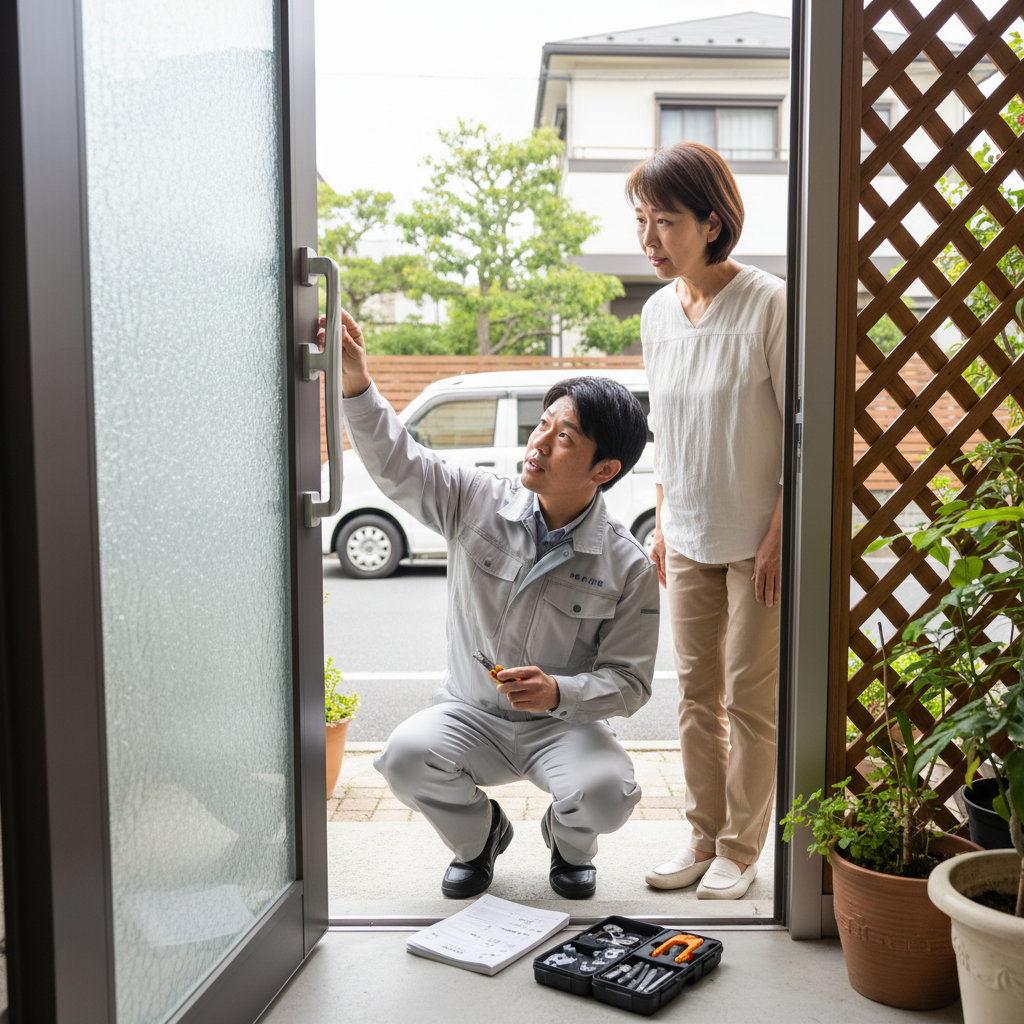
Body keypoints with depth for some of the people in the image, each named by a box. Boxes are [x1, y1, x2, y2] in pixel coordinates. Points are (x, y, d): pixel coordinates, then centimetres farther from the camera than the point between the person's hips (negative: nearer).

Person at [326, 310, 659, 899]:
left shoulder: (628, 567, -11)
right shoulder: (478, 502, -6)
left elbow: (629, 681, -10)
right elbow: (397, 464, -13)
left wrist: (559, 692, -28)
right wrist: (357, 385, -28)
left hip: (564, 724, -1)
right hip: (470, 713, 2)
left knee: (607, 795, -30)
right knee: (406, 758, -28)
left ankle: (569, 841, 12)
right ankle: (478, 835, 8)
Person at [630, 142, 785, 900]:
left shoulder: (767, 304, -16)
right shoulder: (659, 312, 4)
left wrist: (779, 535, -16)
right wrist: (663, 522, 11)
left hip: (757, 538, -6)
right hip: (690, 538, 6)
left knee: (751, 699, 5)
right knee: (697, 694, 12)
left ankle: (741, 850, 20)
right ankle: (705, 837, 26)